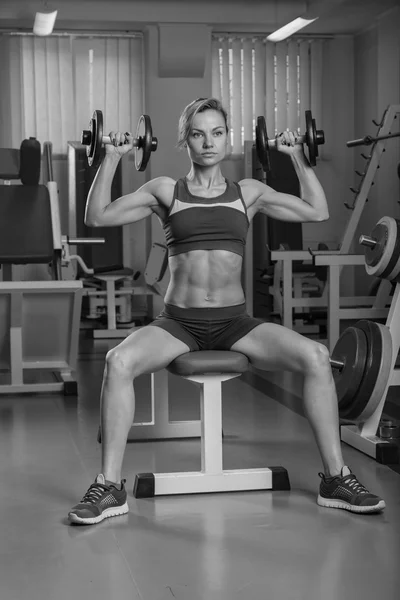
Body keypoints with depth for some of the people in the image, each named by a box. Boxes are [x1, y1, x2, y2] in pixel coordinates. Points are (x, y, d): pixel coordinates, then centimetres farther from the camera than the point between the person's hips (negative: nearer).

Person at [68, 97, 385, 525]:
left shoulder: (247, 192, 13)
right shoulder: (165, 191, 9)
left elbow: (318, 212, 10)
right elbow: (96, 217, 2)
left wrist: (298, 156, 6)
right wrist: (111, 158, -5)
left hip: (235, 323, 1)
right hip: (178, 322, -1)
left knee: (315, 356, -24)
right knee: (118, 361, -32)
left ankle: (335, 478, -12)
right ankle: (109, 487, -20)